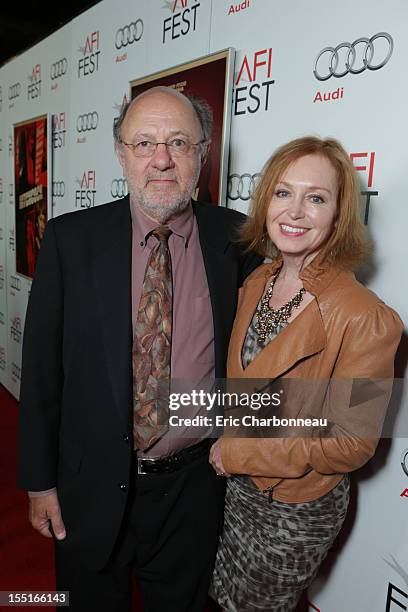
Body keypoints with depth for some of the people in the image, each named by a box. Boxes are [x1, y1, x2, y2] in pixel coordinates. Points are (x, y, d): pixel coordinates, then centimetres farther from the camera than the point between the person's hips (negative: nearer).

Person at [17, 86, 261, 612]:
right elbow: (42, 366, -6)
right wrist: (39, 480, -2)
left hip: (193, 485, 1)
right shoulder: (69, 238, -10)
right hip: (92, 484, 0)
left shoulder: (237, 238, -8)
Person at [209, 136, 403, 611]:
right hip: (237, 487, 6)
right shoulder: (256, 283, -6)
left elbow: (352, 446, -23)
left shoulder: (366, 318, -28)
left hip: (298, 512, -6)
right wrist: (225, 446, -3)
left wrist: (238, 453, -19)